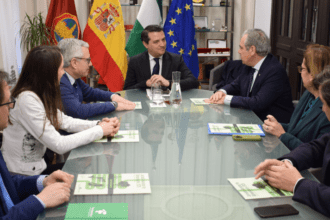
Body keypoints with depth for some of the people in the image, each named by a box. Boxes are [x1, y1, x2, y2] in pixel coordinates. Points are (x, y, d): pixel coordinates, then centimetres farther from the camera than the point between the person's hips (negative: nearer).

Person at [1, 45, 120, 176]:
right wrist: (100, 131, -15)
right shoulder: (27, 100, -25)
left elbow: (64, 121, 10)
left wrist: (98, 124, -6)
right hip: (22, 179, -8)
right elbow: (59, 145, -25)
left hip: (37, 168, 8)